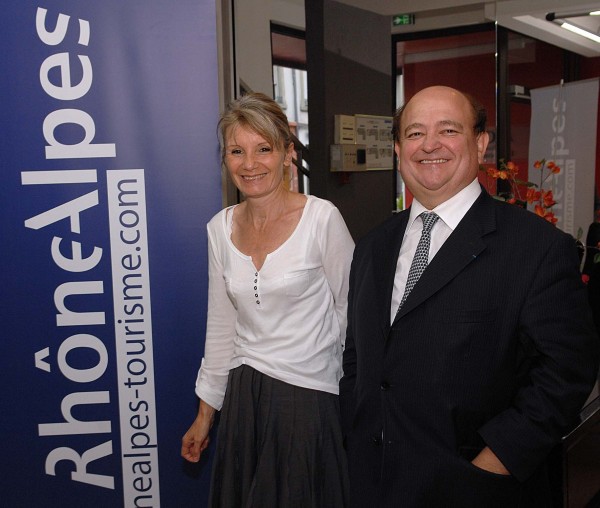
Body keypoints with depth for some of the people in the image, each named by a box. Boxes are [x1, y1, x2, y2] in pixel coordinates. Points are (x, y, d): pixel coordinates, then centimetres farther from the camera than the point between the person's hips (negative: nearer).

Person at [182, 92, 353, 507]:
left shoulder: (322, 217, -12)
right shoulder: (221, 228, 3)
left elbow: (351, 309, -5)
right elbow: (221, 326, 10)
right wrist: (206, 412, 13)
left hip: (310, 397, -4)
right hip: (244, 397, 5)